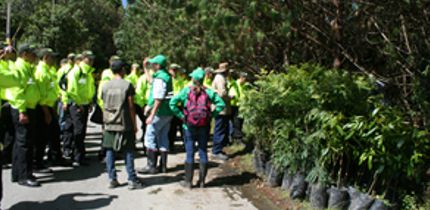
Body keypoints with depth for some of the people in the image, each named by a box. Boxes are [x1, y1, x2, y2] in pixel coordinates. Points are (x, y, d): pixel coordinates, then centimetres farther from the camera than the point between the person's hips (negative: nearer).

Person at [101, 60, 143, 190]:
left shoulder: (106, 86, 5)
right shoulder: (127, 85, -7)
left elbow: (104, 106, 10)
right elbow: (131, 106, -8)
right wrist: (134, 124, -1)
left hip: (109, 124, 4)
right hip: (124, 124, -4)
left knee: (110, 151, 9)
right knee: (128, 152, 2)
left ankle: (112, 179, 11)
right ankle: (132, 180, 4)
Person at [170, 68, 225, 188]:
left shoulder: (186, 91, -5)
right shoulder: (208, 92, -1)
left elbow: (173, 103, -12)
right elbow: (221, 104, -6)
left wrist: (181, 115, -5)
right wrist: (212, 114, 0)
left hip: (189, 126, -1)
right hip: (204, 127, 2)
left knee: (189, 153, 6)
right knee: (203, 152, 11)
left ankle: (188, 181, 12)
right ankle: (202, 181, 17)